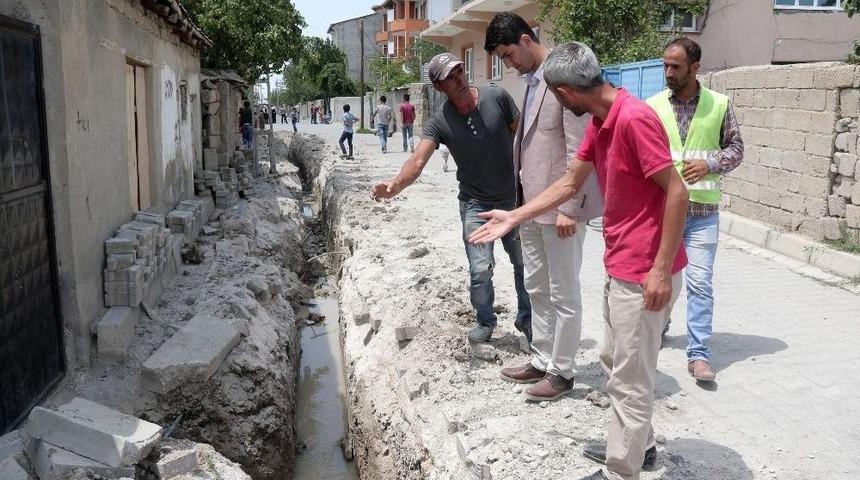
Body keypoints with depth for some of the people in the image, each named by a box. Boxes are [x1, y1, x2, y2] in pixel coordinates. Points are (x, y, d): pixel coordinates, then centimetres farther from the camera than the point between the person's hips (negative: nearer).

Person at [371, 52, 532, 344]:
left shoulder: (497, 98, -10)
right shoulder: (439, 122, -12)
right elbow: (418, 159, -26)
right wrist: (396, 184, -46)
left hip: (514, 199, 1)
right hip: (476, 205, -1)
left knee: (526, 264, 10)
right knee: (480, 270, -5)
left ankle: (526, 319, 33)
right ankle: (485, 321, 23)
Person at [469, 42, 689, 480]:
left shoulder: (634, 118, -23)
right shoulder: (599, 122, 8)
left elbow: (676, 192, -23)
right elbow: (570, 184, 17)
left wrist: (661, 269, -22)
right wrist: (514, 217, 18)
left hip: (645, 274, -10)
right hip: (620, 267, 10)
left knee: (630, 378, 3)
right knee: (615, 362, 23)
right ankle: (638, 444, 41)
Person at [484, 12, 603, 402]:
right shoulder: (531, 81, 14)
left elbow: (579, 149, -18)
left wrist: (569, 207, -20)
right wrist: (522, 200, 15)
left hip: (560, 206, -9)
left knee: (563, 293, 4)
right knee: (536, 288, 17)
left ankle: (561, 372, 17)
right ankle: (542, 361, 31)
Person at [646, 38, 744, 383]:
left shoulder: (719, 105, 0)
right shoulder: (653, 105, 1)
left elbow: (736, 148, 5)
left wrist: (709, 163, -13)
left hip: (702, 211, -1)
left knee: (700, 282, -4)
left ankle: (698, 354, 2)